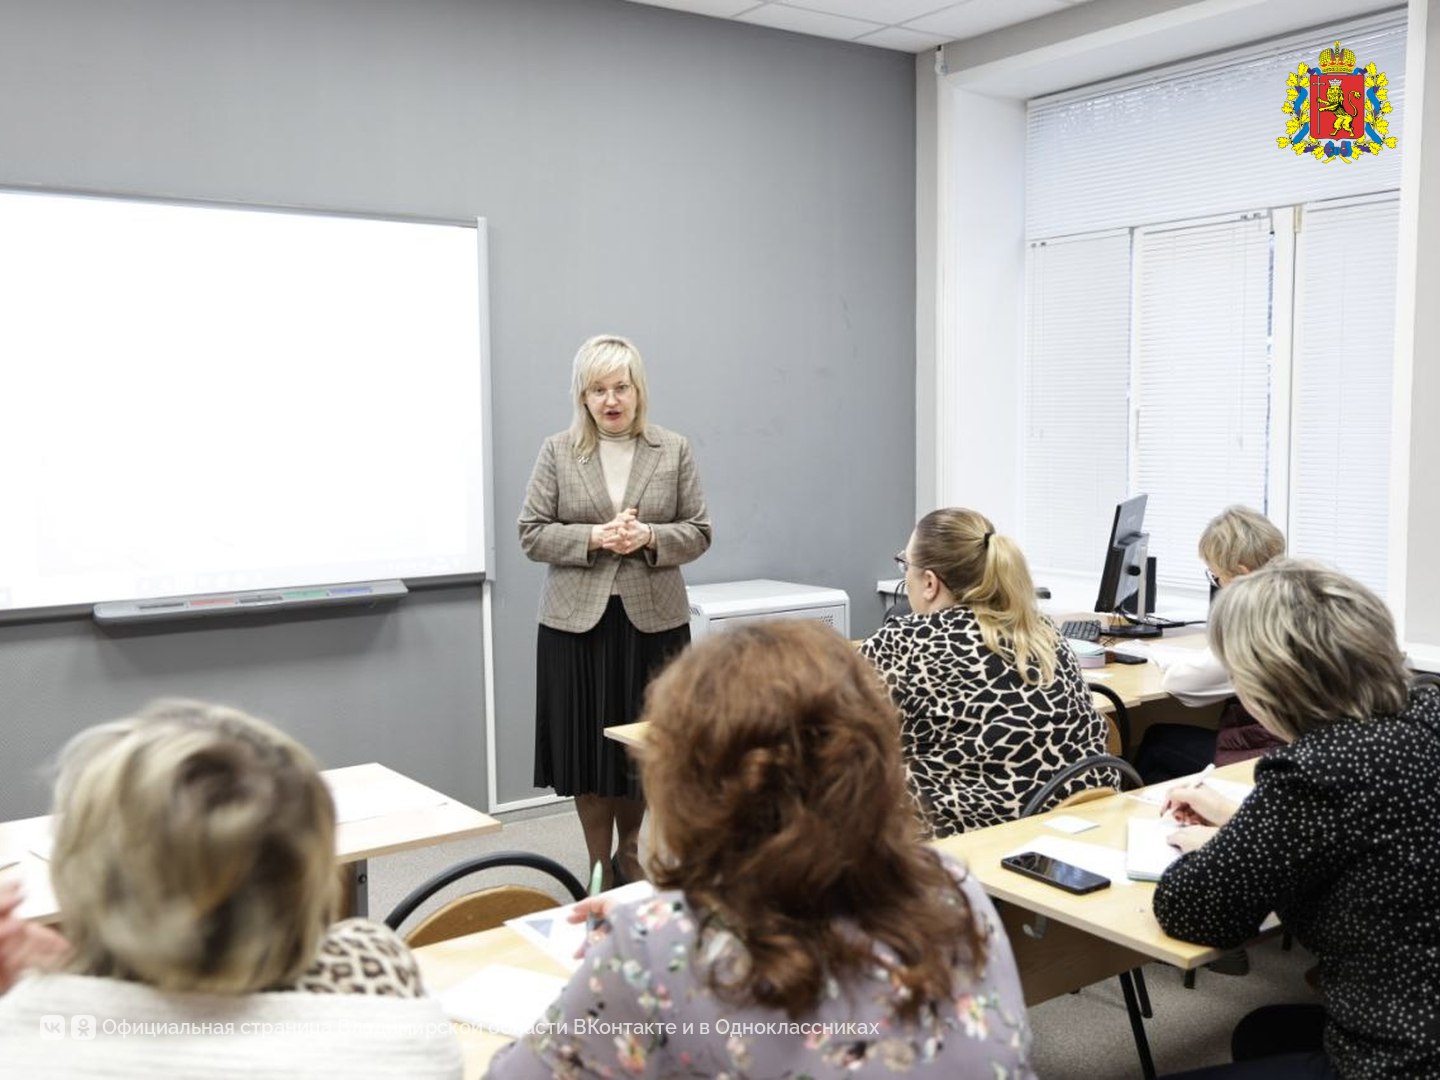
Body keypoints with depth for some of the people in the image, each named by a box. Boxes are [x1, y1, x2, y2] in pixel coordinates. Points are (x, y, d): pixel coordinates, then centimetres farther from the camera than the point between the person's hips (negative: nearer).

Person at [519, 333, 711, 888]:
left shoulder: (674, 450, 4)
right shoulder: (557, 452, 2)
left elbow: (698, 532, 4)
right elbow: (532, 533, 0)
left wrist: (649, 538, -15)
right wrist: (594, 538, -15)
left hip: (653, 619, 1)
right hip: (579, 620, -1)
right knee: (588, 746, 4)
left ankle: (628, 850, 33)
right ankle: (600, 868, 21)